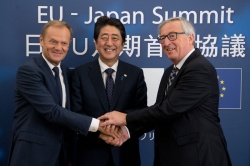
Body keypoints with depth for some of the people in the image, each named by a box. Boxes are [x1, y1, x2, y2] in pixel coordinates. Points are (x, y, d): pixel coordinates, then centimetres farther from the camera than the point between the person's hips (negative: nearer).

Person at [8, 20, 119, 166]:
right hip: (33, 154, -6)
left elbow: (67, 112, 10)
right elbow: (52, 111, -22)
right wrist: (96, 124, -22)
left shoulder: (67, 73, 8)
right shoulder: (28, 71, -14)